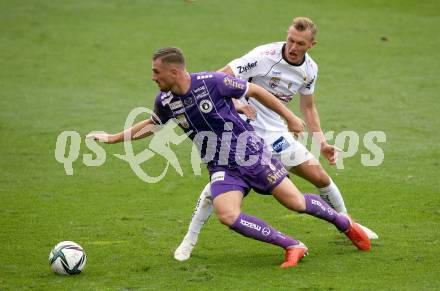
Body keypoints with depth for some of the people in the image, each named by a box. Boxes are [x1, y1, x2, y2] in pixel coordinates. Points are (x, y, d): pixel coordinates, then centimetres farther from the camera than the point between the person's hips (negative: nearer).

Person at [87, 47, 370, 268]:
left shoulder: (213, 82, -20)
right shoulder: (166, 101, -5)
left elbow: (255, 91, -8)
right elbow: (152, 124, 18)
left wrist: (290, 117, -3)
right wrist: (111, 138, 16)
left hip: (251, 154, -4)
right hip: (222, 168, 4)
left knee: (296, 202, -2)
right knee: (227, 215, -21)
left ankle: (344, 222, 29)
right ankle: (292, 246, -7)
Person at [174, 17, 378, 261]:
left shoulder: (310, 69, -1)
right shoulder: (264, 56, -21)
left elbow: (308, 107, 15)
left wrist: (322, 143, 7)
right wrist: (234, 103, -38)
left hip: (277, 135, 5)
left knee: (321, 177, 5)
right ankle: (190, 240, -4)